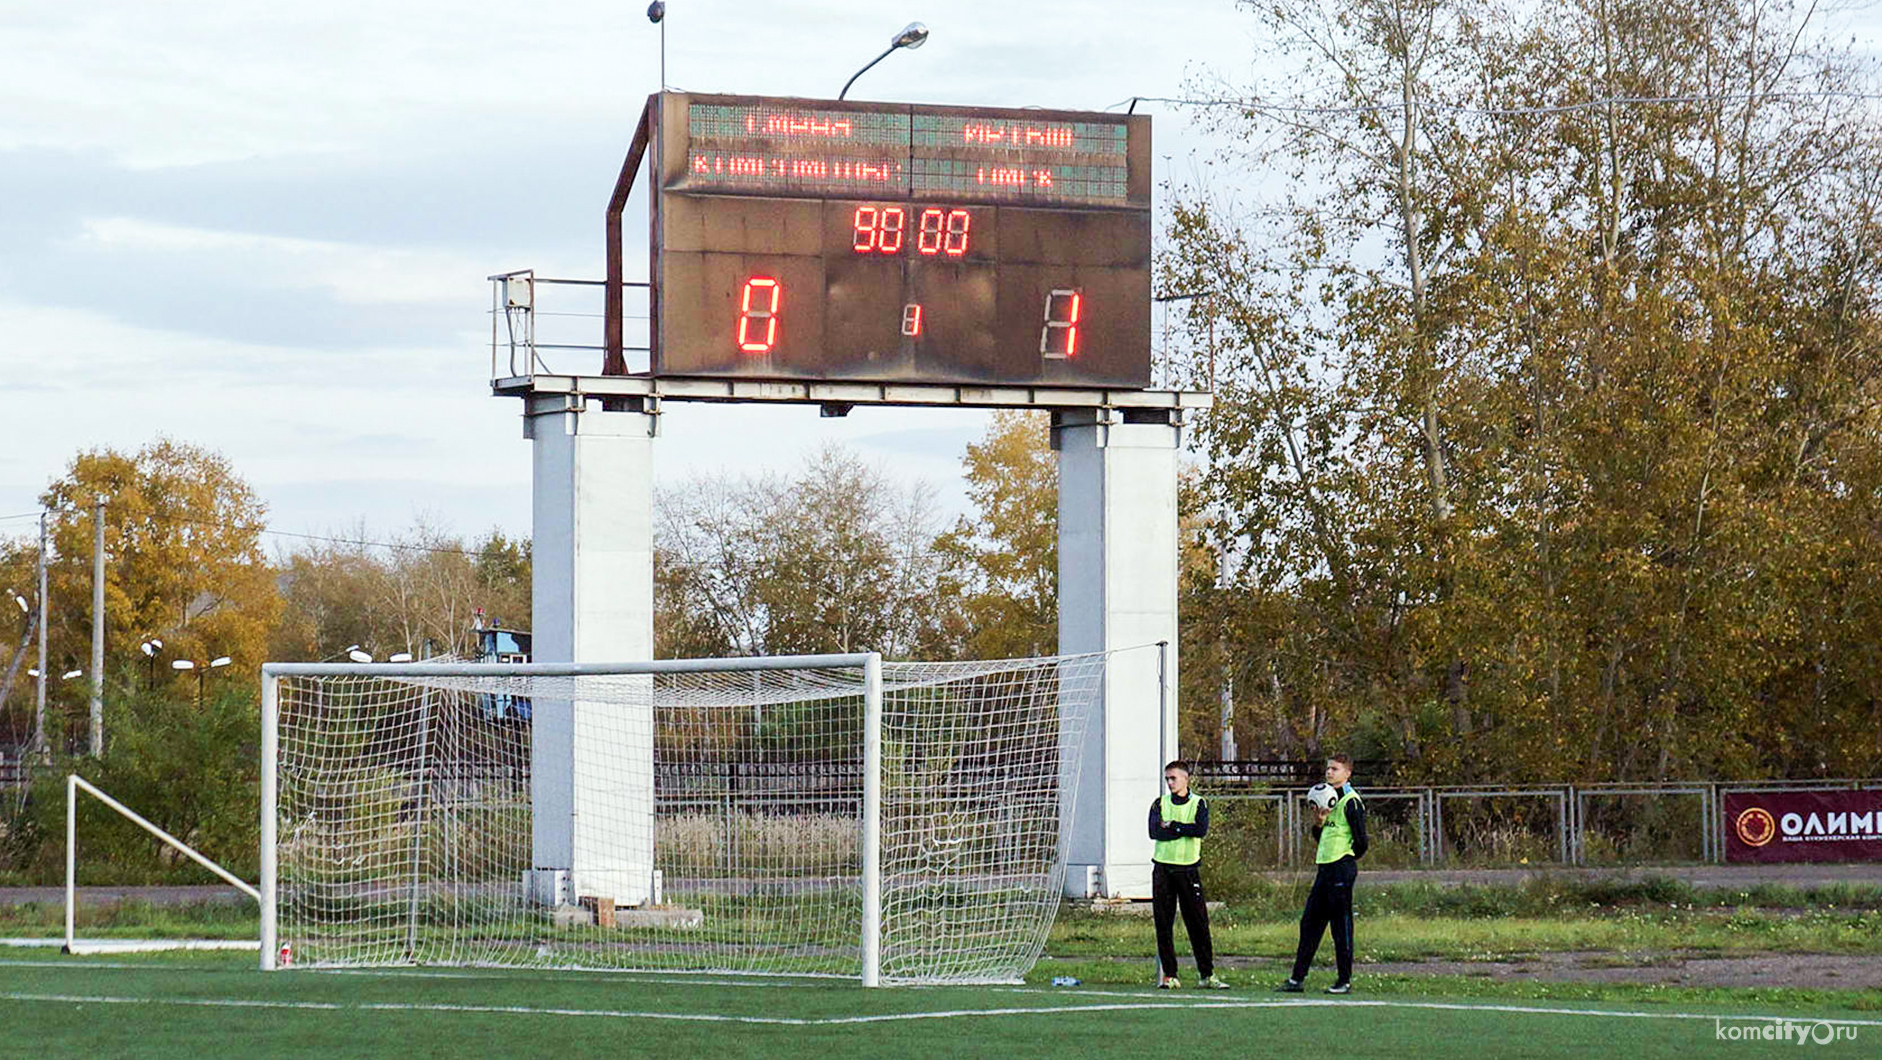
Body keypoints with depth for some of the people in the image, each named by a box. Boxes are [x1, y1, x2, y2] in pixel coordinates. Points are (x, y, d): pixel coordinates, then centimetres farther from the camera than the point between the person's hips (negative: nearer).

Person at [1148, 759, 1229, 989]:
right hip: (1163, 868, 1)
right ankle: (1168, 974, 5)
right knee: (1163, 923, 0)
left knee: (1198, 922, -2)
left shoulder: (1198, 804, 5)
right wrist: (1185, 829, -11)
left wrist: (1172, 826, -9)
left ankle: (1207, 974, 4)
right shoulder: (1160, 804, 8)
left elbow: (1201, 830, -13)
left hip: (1188, 868, -1)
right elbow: (1154, 831, -8)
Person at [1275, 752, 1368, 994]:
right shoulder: (1328, 798, 17)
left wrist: (1347, 858, 2)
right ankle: (1297, 978, 10)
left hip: (1341, 868, -9)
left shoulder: (1350, 802, -10)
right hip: (1325, 869, 9)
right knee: (1309, 923, 8)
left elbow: (1361, 841, -13)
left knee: (1341, 925, -4)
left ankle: (1345, 981, 2)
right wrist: (1318, 822, 1)